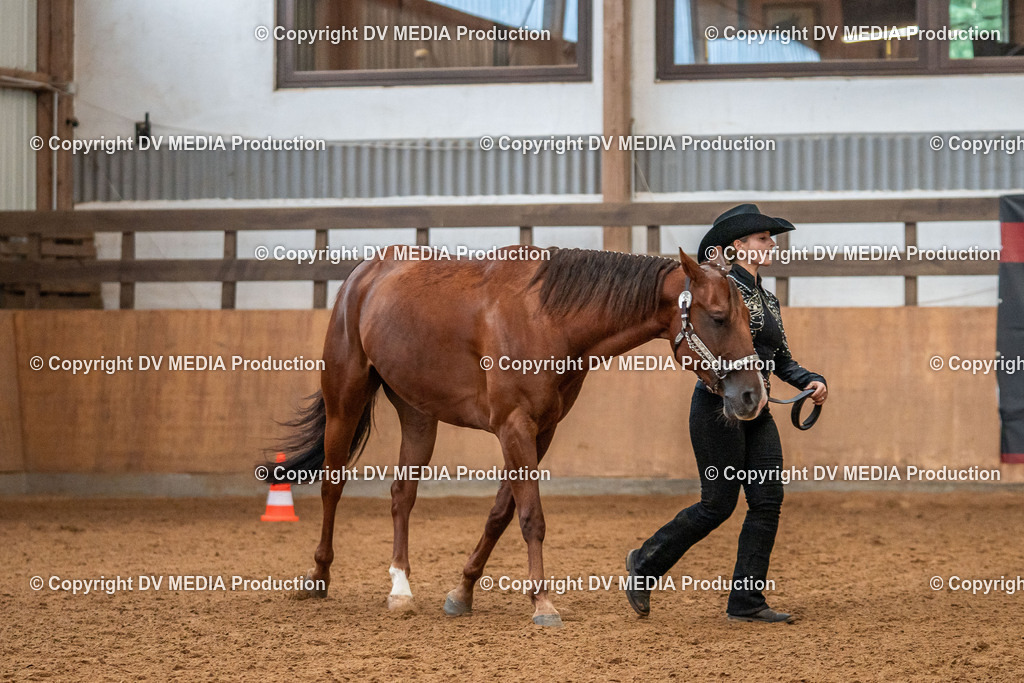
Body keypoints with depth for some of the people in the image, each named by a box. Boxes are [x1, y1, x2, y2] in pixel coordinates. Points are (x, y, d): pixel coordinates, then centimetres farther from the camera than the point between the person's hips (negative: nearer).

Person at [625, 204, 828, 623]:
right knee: (719, 504, -5)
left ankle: (746, 602, 3)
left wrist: (811, 381, 3)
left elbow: (782, 360, 21)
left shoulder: (768, 300, 16)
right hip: (718, 404, -8)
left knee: (768, 501, -1)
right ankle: (645, 563, 14)